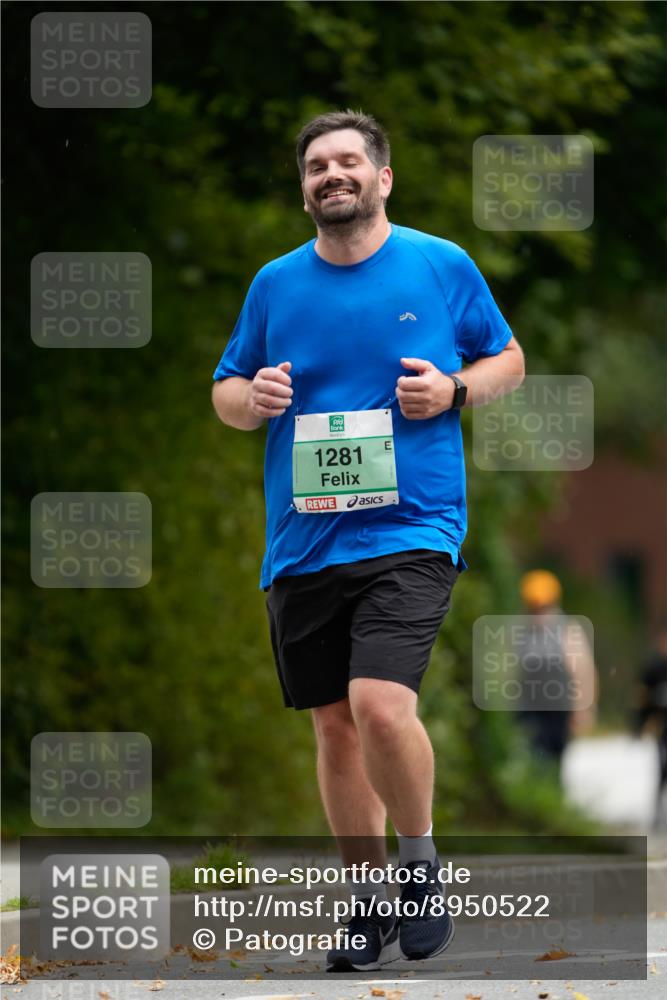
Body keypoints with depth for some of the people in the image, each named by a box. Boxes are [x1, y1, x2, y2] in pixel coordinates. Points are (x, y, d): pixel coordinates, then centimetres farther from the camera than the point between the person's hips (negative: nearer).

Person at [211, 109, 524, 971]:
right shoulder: (275, 284, 9)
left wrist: (453, 390, -8)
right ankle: (371, 904, 23)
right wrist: (252, 398, -6)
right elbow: (224, 392, 17)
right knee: (335, 726, 8)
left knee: (381, 708, -21)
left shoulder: (442, 266, 2)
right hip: (302, 542, 4)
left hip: (410, 533, -4)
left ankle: (421, 865, 4)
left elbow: (508, 359, 12)